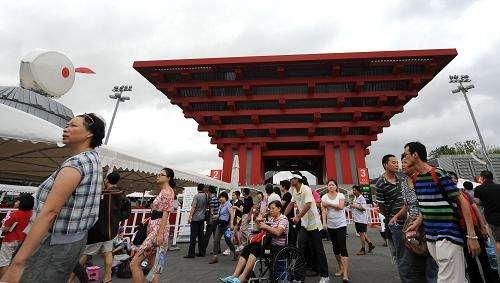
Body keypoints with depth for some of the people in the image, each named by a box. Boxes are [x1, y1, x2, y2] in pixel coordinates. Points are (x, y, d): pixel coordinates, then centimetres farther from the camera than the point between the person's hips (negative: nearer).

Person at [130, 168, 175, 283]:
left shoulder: (167, 191, -11)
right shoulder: (162, 191, 18)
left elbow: (165, 214, -18)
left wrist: (160, 234, -21)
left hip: (158, 229, -10)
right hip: (153, 228, 10)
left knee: (134, 263, -9)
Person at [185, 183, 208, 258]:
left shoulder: (196, 196, -12)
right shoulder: (206, 196, 4)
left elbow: (193, 207, -15)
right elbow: (207, 206, 14)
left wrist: (189, 216, -11)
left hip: (195, 218, -5)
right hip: (202, 218, 6)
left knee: (193, 236, -1)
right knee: (201, 235, 12)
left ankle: (191, 253, 1)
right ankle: (201, 252, 18)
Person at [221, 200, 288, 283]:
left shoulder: (283, 219, -6)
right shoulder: (271, 218, 17)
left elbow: (278, 232, -23)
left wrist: (265, 226, -16)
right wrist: (258, 222, -1)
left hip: (278, 246, -7)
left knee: (254, 249, -28)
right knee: (246, 248, -14)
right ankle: (235, 276, -19)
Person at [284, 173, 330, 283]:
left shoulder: (306, 189, -19)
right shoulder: (294, 191, 6)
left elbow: (308, 205, -29)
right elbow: (291, 204, 12)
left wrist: (298, 217, -32)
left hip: (313, 223, -7)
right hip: (304, 223, 7)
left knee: (318, 250, 3)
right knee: (301, 248, 9)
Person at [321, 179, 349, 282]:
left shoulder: (340, 195, -2)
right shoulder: (324, 197, 1)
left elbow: (341, 206, -19)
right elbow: (323, 211, -5)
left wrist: (328, 203, -15)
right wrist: (324, 222, -15)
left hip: (341, 224, -3)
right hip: (330, 225, 3)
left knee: (343, 247, -7)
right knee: (335, 247, 13)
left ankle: (345, 272, -4)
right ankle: (341, 268, 29)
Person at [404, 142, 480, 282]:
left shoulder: (438, 174, -15)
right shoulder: (416, 178, 8)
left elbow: (463, 202, -13)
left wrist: (471, 236, -16)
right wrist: (417, 223, 10)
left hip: (448, 235, -7)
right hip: (430, 236, 7)